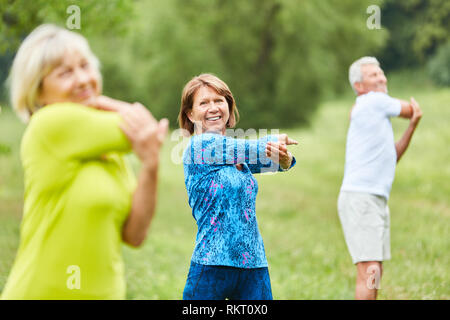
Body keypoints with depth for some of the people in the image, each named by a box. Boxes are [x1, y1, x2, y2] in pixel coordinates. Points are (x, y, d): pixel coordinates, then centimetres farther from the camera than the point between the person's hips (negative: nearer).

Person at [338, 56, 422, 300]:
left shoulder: (361, 112, 20)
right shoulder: (375, 101, -6)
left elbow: (391, 158, 18)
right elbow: (409, 109, 5)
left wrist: (413, 125, 7)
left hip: (377, 200, 10)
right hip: (359, 199, -10)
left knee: (376, 271, 12)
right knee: (369, 272, -16)